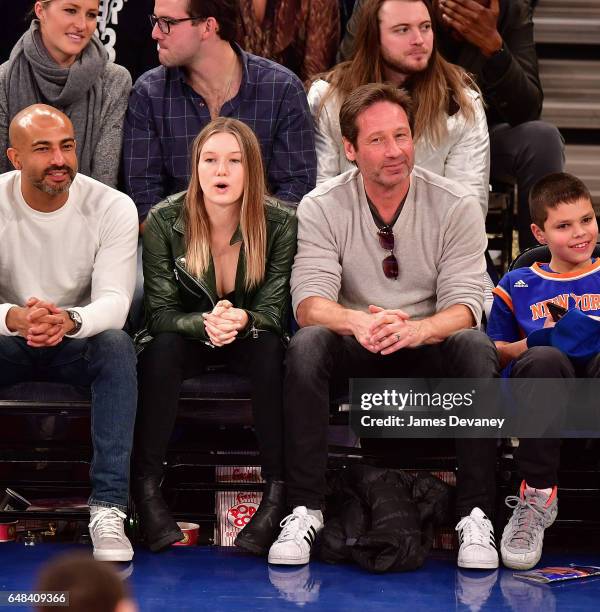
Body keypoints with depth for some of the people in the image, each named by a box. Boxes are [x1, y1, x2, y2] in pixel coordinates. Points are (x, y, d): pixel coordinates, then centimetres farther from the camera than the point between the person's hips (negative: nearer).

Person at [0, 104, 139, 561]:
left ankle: (109, 508, -33)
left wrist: (68, 320, -46)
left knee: (118, 345, -33)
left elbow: (114, 301, -22)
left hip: (80, 342, 0)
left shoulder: (113, 208, -12)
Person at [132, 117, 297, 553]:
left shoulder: (280, 223, -14)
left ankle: (278, 491, -29)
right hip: (187, 337, 0)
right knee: (162, 349, -33)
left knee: (271, 349, -33)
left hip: (250, 340, 0)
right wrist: (205, 324, -37)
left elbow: (274, 313, -14)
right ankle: (146, 485, -25)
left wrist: (242, 320, -39)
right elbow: (161, 313, -15)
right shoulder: (165, 221, -14)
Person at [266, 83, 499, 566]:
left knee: (475, 346, -32)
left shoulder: (457, 206, -4)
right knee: (307, 344, -31)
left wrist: (414, 329, -36)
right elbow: (310, 301, -15)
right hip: (355, 355, 0)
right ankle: (304, 509, -27)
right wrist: (357, 321, -39)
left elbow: (464, 304, -12)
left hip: (429, 351, 0)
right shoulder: (321, 208, -4)